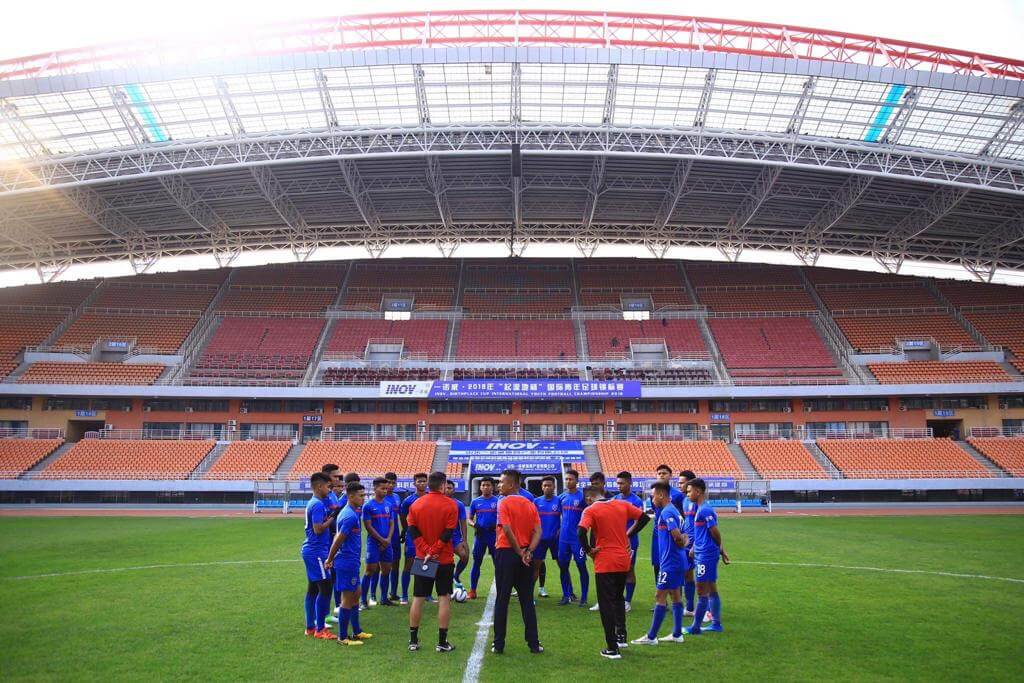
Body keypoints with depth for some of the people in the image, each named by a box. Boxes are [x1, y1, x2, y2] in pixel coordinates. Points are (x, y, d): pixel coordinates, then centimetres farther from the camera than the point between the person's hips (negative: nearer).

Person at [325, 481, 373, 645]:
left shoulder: (352, 512, 11)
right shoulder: (350, 516, -21)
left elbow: (338, 538, 15)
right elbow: (338, 540, -19)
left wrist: (331, 559, 15)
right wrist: (330, 559, -7)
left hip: (351, 562, 10)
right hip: (348, 562, -10)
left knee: (355, 595, 17)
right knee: (348, 598, 1)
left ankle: (357, 631, 28)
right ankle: (342, 637, 12)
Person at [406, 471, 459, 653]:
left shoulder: (416, 504, 1)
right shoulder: (450, 505, -9)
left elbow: (413, 530, -4)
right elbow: (448, 533, -14)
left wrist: (426, 550, -9)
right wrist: (433, 551, -12)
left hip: (421, 558, 3)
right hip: (444, 559, -3)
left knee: (418, 598, 10)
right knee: (444, 598, 4)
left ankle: (413, 640, 16)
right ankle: (442, 642, 6)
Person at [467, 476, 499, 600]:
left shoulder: (498, 501, 0)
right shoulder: (475, 502, 6)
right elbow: (470, 519, 11)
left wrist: (496, 526, -15)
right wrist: (474, 525, -10)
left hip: (494, 536, -1)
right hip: (480, 536, 2)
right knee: (476, 563, 5)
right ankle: (472, 590, 14)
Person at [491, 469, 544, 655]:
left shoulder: (504, 502, -9)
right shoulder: (530, 505, 8)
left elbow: (507, 530, -19)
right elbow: (537, 531, -1)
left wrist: (520, 552, -11)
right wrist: (528, 551, -10)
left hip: (506, 553, -5)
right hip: (525, 556, 5)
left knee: (502, 600, 5)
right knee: (527, 600, 11)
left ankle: (498, 644, 10)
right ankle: (534, 644, 13)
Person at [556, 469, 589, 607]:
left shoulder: (582, 497, -8)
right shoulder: (561, 497, 8)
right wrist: (560, 529, 10)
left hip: (577, 538, -5)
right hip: (563, 538, 5)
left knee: (581, 566, 2)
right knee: (563, 566, 10)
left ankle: (583, 598, 11)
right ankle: (567, 595, 23)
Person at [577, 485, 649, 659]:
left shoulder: (590, 510, -9)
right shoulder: (622, 505, 5)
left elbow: (581, 532, -24)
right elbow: (644, 517, 9)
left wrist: (588, 550, -9)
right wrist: (628, 535, 12)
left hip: (604, 564, -5)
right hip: (624, 561, 5)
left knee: (607, 604, 5)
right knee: (618, 598, 26)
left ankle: (612, 648, 7)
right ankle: (621, 636, 26)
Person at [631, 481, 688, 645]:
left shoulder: (666, 512, -18)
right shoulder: (673, 510, 13)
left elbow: (677, 535, -25)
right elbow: (682, 537, 18)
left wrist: (680, 544, -7)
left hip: (670, 562, -10)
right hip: (678, 561, 10)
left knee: (660, 597, -4)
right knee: (675, 595, 15)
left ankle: (651, 637, 2)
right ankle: (677, 634, 22)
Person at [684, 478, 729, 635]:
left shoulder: (704, 510, -18)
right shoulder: (701, 509, 12)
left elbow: (715, 533, -16)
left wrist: (720, 549, -1)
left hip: (705, 556, -10)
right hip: (701, 554, 10)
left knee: (702, 592, -2)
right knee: (711, 591, 15)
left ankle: (695, 628, 4)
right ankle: (716, 624, 24)